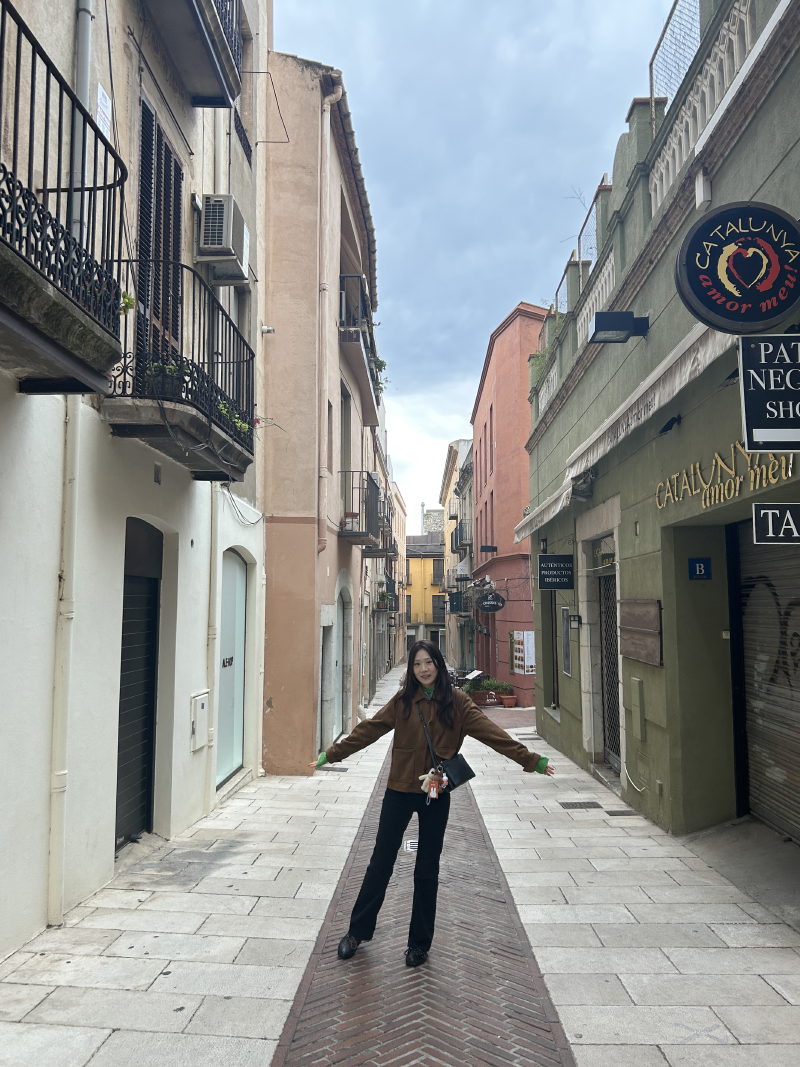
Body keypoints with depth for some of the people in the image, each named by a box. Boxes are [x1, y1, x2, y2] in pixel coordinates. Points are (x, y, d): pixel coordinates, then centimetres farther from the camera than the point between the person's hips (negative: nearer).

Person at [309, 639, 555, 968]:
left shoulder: (457, 702, -4)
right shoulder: (402, 702, -1)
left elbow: (491, 733, -10)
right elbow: (368, 730, 2)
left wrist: (529, 759, -17)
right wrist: (332, 754, 1)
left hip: (436, 795, -1)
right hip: (399, 792, 1)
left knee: (427, 870, 11)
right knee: (381, 863, 10)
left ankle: (420, 943, 28)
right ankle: (356, 932, 28)